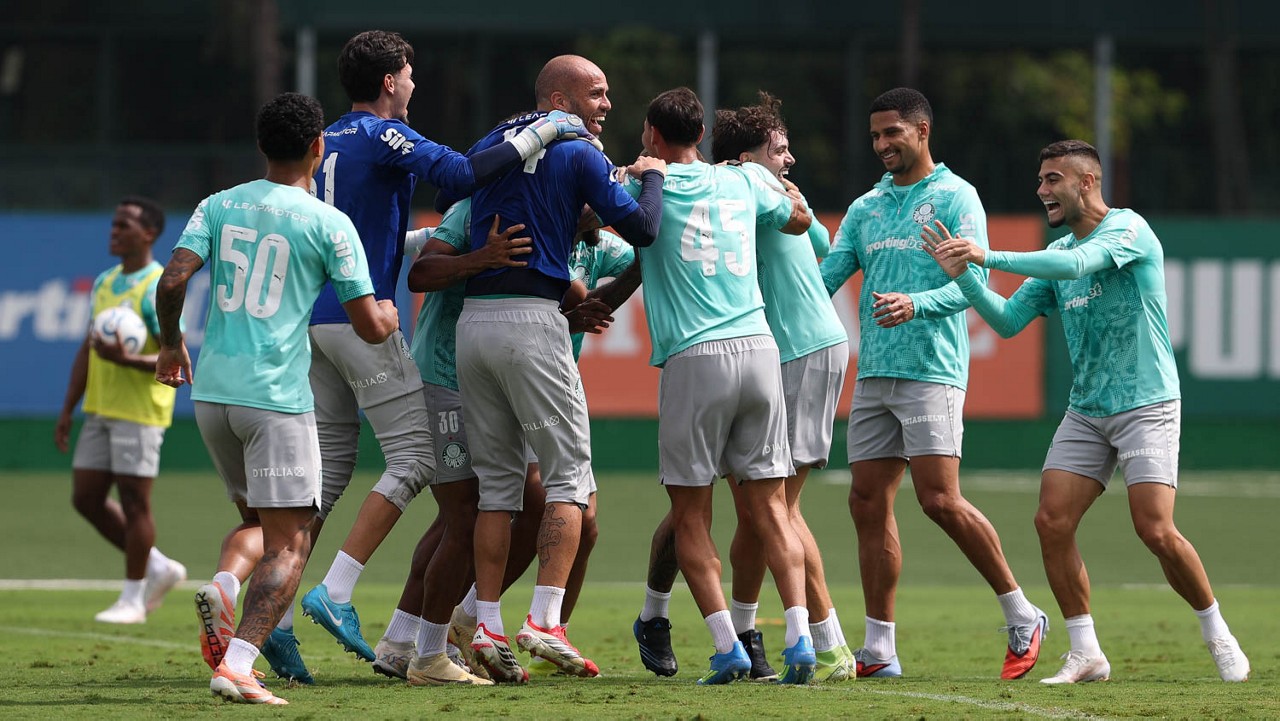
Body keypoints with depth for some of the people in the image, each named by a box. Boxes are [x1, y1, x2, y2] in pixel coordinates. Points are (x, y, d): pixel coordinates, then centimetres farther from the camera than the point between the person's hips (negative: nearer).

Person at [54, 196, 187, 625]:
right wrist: (68, 409, 17)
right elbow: (88, 350, 20)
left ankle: (133, 598, 7)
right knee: (86, 498, 8)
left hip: (140, 413, -9)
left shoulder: (157, 289, -12)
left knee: (133, 501, -3)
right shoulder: (104, 283, 14)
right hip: (101, 411, 9)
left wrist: (126, 359, -30)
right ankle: (158, 569, 19)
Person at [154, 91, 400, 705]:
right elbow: (371, 328, -3)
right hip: (276, 394, -5)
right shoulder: (329, 224, -3)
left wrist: (171, 344, 15)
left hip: (211, 391, 5)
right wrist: (389, 313, 21)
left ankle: (222, 586, -9)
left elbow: (172, 280, -3)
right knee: (288, 542, -2)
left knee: (256, 515, 22)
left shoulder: (218, 207, 8)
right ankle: (237, 665, -18)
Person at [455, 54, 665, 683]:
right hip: (531, 320, -6)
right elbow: (641, 229, -8)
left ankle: (487, 626, 3)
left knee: (497, 483, 10)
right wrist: (651, 176, 14)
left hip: (472, 320, 6)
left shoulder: (488, 146, 16)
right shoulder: (578, 154, -3)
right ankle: (544, 620, -10)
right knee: (568, 474, 0)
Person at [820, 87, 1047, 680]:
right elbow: (826, 277, 15)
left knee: (940, 501, -14)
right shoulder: (865, 209, 18)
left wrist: (915, 304, -28)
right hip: (873, 375, 7)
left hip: (931, 370, -7)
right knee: (868, 503, 2)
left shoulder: (955, 197, -1)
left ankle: (1021, 616, -2)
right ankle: (879, 649, 6)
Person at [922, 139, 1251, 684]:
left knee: (1156, 531, -15)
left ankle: (1217, 635, 6)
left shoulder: (1127, 228, -10)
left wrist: (990, 257, -28)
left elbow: (1078, 264, -28)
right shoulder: (1057, 252, 12)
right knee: (1052, 521, -8)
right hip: (1085, 410, 7)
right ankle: (1085, 654, 1)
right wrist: (963, 275, -5)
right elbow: (1008, 320, 10)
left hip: (1145, 405, -7)